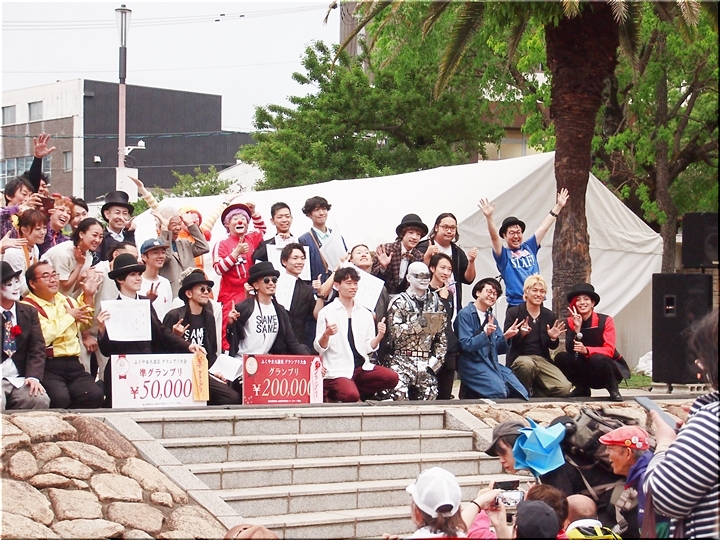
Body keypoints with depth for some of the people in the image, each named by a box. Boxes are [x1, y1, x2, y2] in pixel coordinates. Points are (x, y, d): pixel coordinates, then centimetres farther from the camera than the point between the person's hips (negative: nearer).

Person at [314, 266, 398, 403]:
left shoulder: (365, 314, 14)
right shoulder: (326, 312, 1)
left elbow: (369, 348, 11)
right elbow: (319, 348, -3)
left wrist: (379, 336, -7)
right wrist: (326, 335, -23)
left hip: (361, 367, 5)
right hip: (337, 370, -5)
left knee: (392, 377, -19)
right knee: (351, 395, -32)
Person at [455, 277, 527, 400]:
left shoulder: (490, 317, 17)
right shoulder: (465, 314, -6)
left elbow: (497, 348, 12)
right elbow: (466, 345, -15)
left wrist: (506, 337, -8)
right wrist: (485, 333, -28)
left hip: (492, 363, 7)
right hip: (472, 364, -7)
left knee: (521, 393, -12)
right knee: (501, 392, -26)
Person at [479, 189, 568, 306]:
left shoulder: (529, 247, 14)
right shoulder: (503, 255, 2)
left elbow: (544, 226, 18)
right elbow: (494, 237, -14)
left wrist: (559, 206, 21)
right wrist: (489, 217, -30)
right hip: (516, 305, -4)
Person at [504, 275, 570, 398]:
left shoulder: (549, 316, 11)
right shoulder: (513, 313, 1)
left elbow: (553, 346, 16)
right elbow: (507, 341, -6)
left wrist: (553, 338, -7)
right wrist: (521, 334, -25)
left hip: (542, 359, 3)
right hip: (519, 357, -3)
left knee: (564, 388, -20)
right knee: (527, 364, -41)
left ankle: (536, 390, 10)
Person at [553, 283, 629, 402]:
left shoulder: (606, 320, -11)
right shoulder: (571, 321, -2)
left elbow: (609, 350, -19)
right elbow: (570, 350, -13)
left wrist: (586, 350, -35)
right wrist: (577, 328, -27)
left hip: (608, 368, -4)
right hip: (585, 369, 4)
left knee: (597, 359, -37)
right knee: (561, 357, -21)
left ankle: (613, 389, -11)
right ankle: (582, 389, -1)